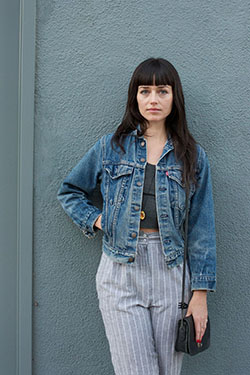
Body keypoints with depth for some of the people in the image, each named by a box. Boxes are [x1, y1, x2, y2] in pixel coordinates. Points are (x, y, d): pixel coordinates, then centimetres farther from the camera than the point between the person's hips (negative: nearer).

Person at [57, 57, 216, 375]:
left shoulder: (193, 156, 5)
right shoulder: (111, 147, 5)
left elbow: (201, 228, 3)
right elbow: (69, 190, 18)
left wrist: (200, 292, -1)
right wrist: (95, 219, 1)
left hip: (171, 269, 1)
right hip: (120, 273, -1)